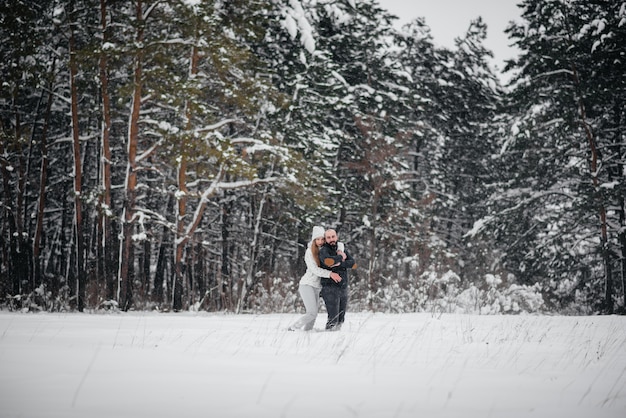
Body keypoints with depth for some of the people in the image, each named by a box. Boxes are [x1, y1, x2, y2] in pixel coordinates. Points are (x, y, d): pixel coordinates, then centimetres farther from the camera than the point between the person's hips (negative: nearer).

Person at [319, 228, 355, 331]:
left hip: (343, 288, 6)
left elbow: (352, 263, -1)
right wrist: (340, 257, -13)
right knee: (333, 319, -12)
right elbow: (328, 261, -28)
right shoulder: (324, 250, -6)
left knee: (341, 320, 10)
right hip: (330, 288, -6)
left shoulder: (342, 249, 13)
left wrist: (340, 264, -15)